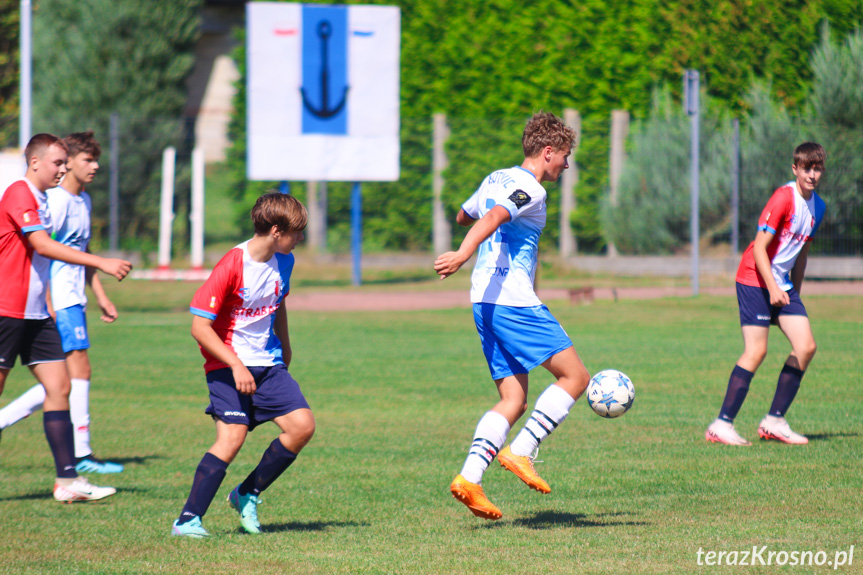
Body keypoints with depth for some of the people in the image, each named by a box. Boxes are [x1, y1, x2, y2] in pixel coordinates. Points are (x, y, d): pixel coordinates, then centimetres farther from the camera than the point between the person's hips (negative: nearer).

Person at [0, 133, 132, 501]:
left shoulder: (41, 200, 16)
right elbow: (43, 246, -23)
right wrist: (101, 263, -25)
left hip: (36, 314, 9)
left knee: (59, 387, 2)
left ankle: (67, 480, 0)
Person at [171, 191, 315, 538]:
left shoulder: (283, 262, 3)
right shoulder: (231, 267, -19)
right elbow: (199, 327, -20)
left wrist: (284, 350, 32)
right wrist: (236, 365, -23)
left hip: (268, 364, 7)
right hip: (228, 366, -7)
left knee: (302, 425, -8)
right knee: (232, 437, -22)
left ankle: (248, 494, 8)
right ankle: (188, 520, -17)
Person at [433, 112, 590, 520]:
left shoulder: (497, 180, 18)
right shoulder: (529, 190, -9)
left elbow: (464, 216, 35)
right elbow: (492, 219, -26)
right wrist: (464, 254, -40)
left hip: (484, 303, 9)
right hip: (513, 300, -9)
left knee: (514, 401, 7)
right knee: (575, 376, -3)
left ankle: (469, 478, -7)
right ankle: (521, 451, -11)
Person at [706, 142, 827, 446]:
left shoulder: (818, 206, 10)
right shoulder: (784, 198, -16)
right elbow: (759, 246, -19)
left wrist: (795, 293, 21)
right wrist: (772, 288, -27)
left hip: (783, 285, 8)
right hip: (755, 280, -8)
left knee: (806, 347, -3)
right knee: (756, 352, -14)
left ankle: (774, 421, 4)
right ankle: (722, 424, -10)